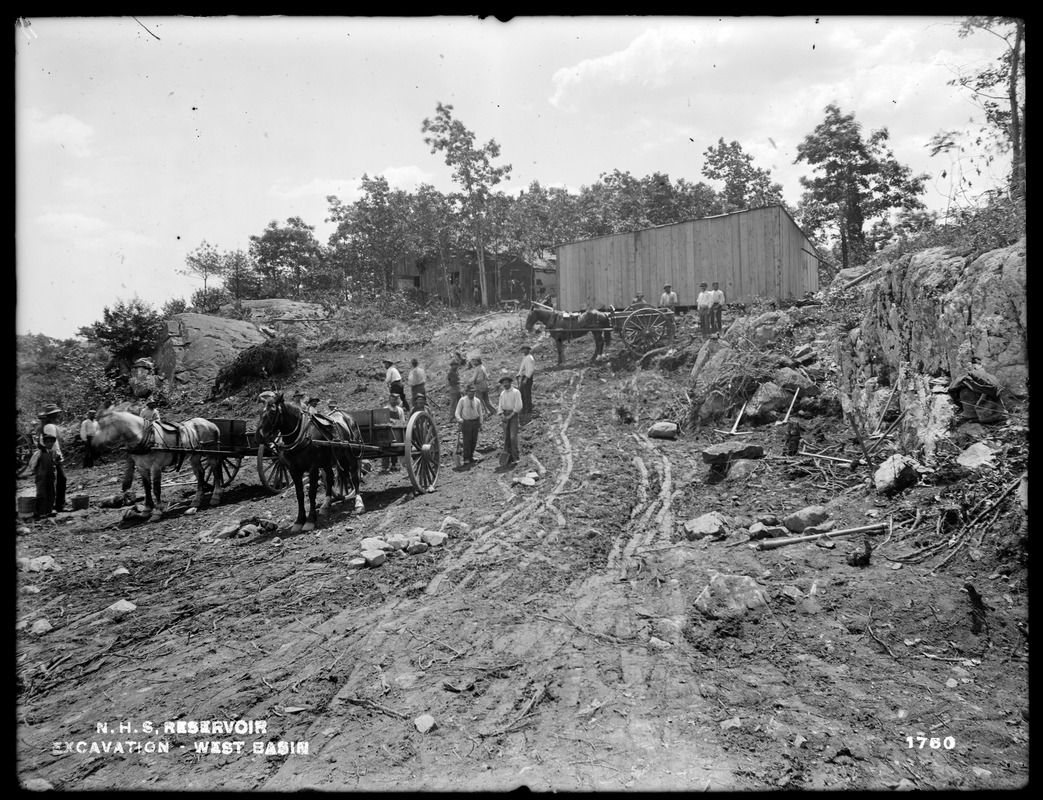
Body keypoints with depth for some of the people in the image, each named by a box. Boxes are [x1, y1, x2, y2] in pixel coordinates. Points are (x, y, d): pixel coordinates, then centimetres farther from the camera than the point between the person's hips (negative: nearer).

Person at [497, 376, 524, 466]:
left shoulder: (516, 392, -5)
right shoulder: (502, 394, 13)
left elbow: (518, 406, -11)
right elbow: (500, 406, 12)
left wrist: (510, 416, -14)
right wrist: (503, 416, -5)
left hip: (513, 415, -5)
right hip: (505, 416, 5)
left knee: (513, 437, -13)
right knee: (506, 437, 4)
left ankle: (515, 458, -12)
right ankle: (508, 457, 10)